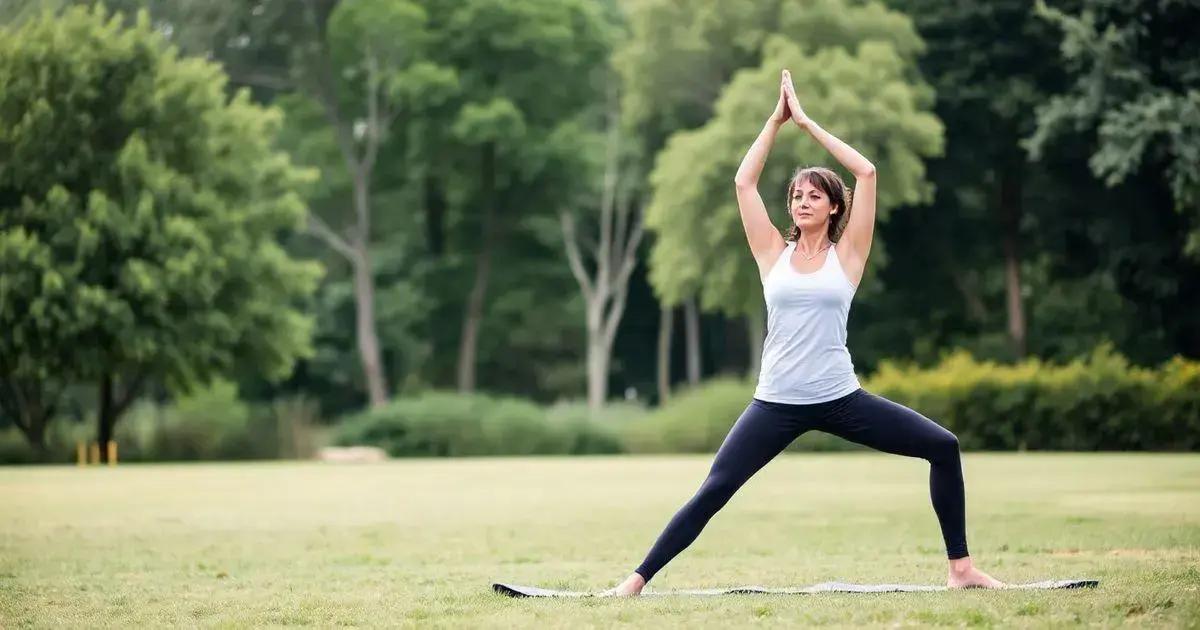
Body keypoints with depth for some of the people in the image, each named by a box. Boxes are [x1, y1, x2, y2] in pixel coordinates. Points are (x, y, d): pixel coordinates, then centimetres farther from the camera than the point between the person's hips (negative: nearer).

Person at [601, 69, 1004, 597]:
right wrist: (777, 119, 5)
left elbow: (867, 173, -4)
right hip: (777, 404, 0)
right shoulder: (774, 254, 7)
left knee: (943, 446, -7)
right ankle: (637, 580, -1)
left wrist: (807, 122, 1)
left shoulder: (846, 255, 4)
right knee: (712, 493, -7)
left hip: (840, 399, 0)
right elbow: (743, 181, 1)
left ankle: (960, 568, 4)